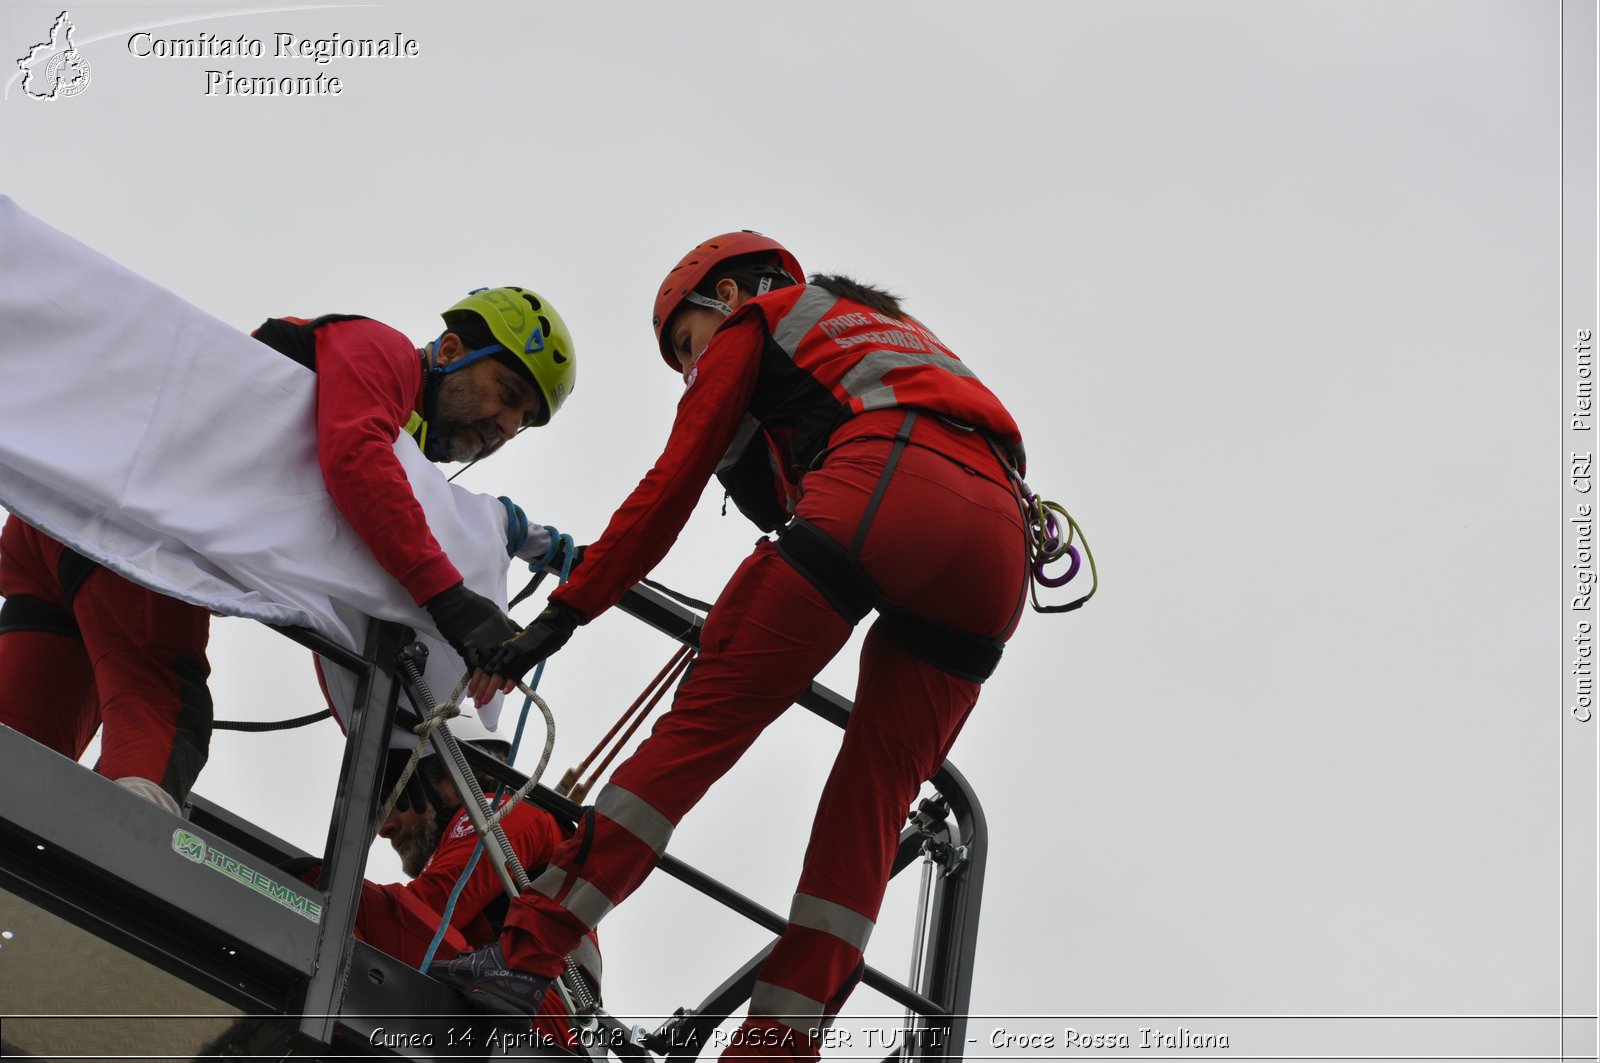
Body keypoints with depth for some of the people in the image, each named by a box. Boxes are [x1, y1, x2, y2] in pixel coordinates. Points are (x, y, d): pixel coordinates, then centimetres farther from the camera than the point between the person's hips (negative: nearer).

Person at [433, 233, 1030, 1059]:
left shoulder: (755, 322, 23)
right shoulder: (890, 331, 43)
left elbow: (671, 484, 15)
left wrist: (564, 612, 16)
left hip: (883, 487, -6)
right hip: (997, 549, 6)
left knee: (704, 722, -3)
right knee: (870, 807, 6)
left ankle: (527, 950, -6)